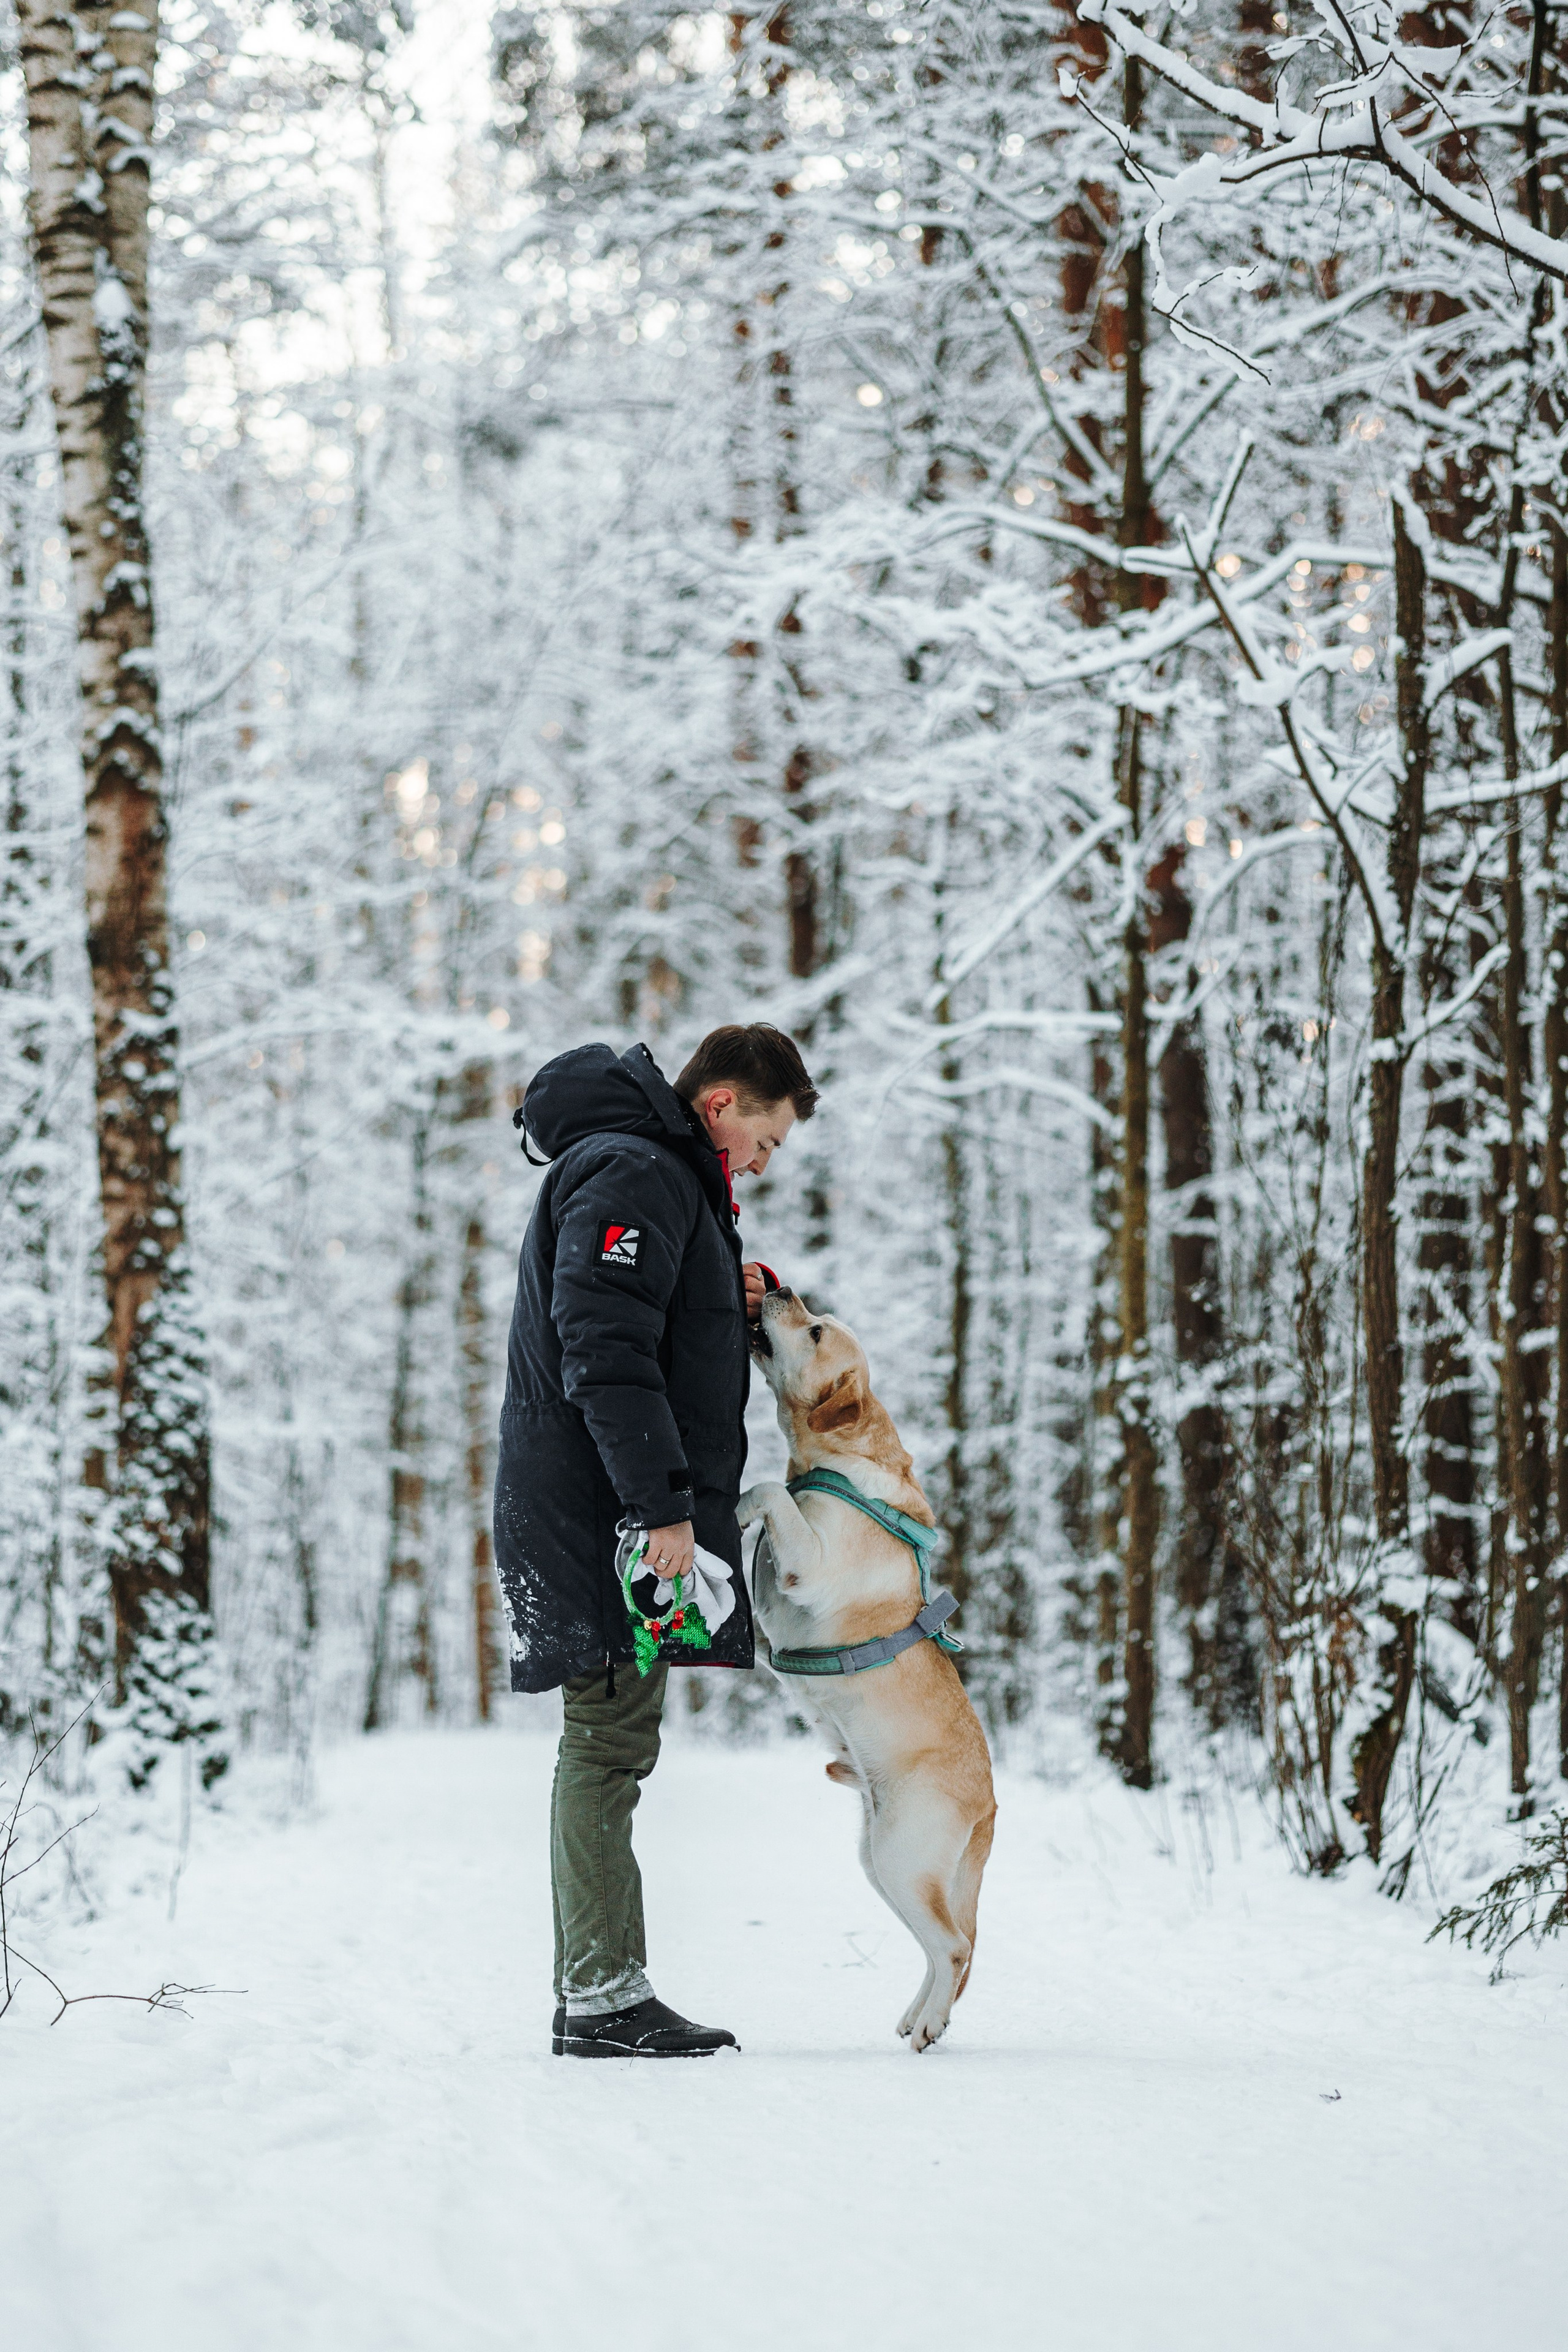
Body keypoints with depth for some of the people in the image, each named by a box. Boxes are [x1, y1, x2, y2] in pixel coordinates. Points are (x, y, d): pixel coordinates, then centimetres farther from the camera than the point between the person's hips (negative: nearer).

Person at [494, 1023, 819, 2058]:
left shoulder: (663, 1176, 22)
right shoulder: (632, 1175, -13)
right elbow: (603, 1349, -22)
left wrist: (723, 1304, 11)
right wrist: (662, 1504, -25)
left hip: (619, 1513, 11)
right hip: (604, 1510, -11)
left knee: (614, 1748, 11)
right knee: (612, 1745, -9)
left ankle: (604, 1991, 15)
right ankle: (600, 1999, -8)